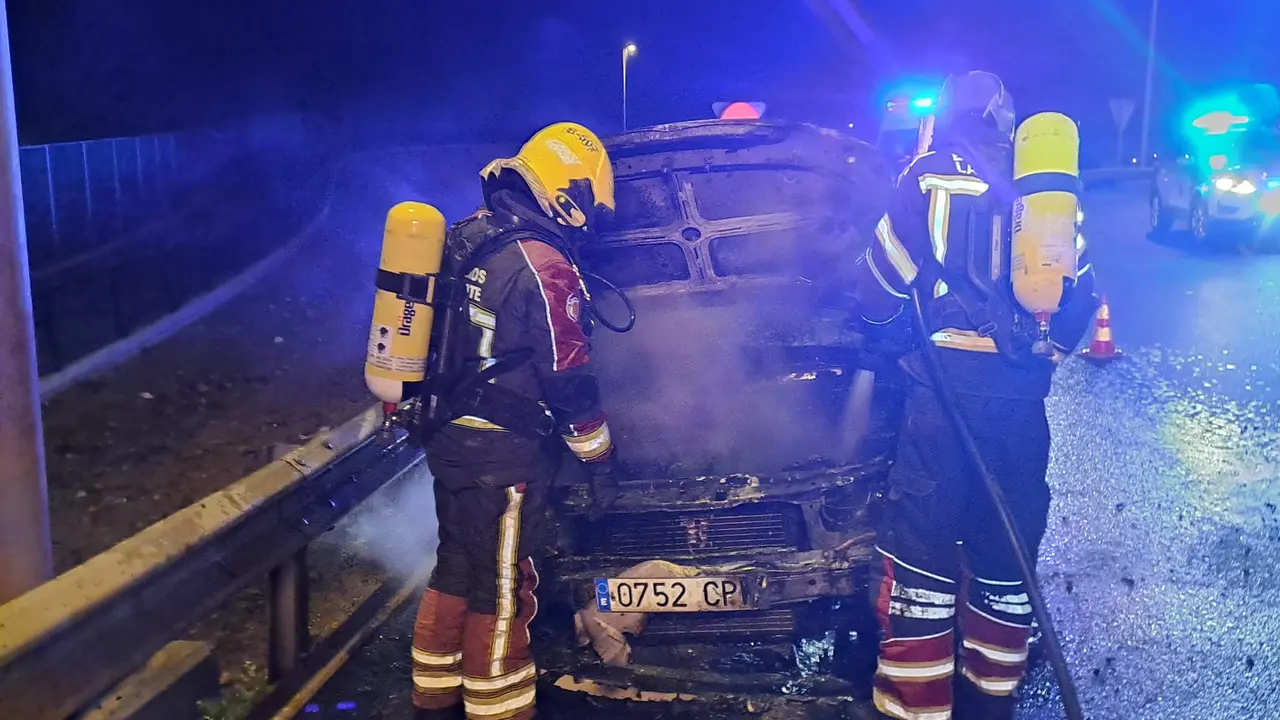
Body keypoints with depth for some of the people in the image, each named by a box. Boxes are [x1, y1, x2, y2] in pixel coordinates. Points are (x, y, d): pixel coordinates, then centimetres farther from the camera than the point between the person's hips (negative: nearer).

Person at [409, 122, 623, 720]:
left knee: (455, 572, 20)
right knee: (501, 592, 3)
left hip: (448, 440, 9)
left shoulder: (464, 239, 8)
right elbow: (570, 381, -15)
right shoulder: (544, 265, -18)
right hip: (502, 456, -9)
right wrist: (602, 463, -6)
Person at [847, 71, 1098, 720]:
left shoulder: (931, 177, 0)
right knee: (1007, 546, 14)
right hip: (1022, 397, 4)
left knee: (921, 544, 0)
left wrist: (877, 317, 21)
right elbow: (1079, 296, 15)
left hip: (945, 386, -4)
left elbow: (880, 288, 0)